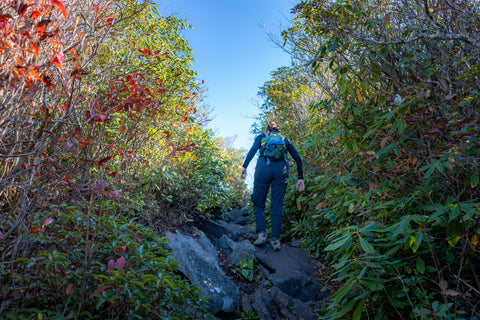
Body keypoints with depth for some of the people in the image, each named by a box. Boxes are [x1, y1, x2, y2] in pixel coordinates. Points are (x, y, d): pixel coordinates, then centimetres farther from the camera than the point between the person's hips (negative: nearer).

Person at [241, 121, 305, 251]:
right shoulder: (284, 140, 27)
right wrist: (300, 178, 19)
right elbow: (297, 158, 17)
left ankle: (261, 234, 0)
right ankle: (275, 240, 4)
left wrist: (244, 166, -8)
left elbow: (253, 149, 0)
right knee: (277, 207, 7)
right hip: (282, 169, 2)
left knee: (259, 204, 11)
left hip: (264, 167, -1)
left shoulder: (262, 136, 22)